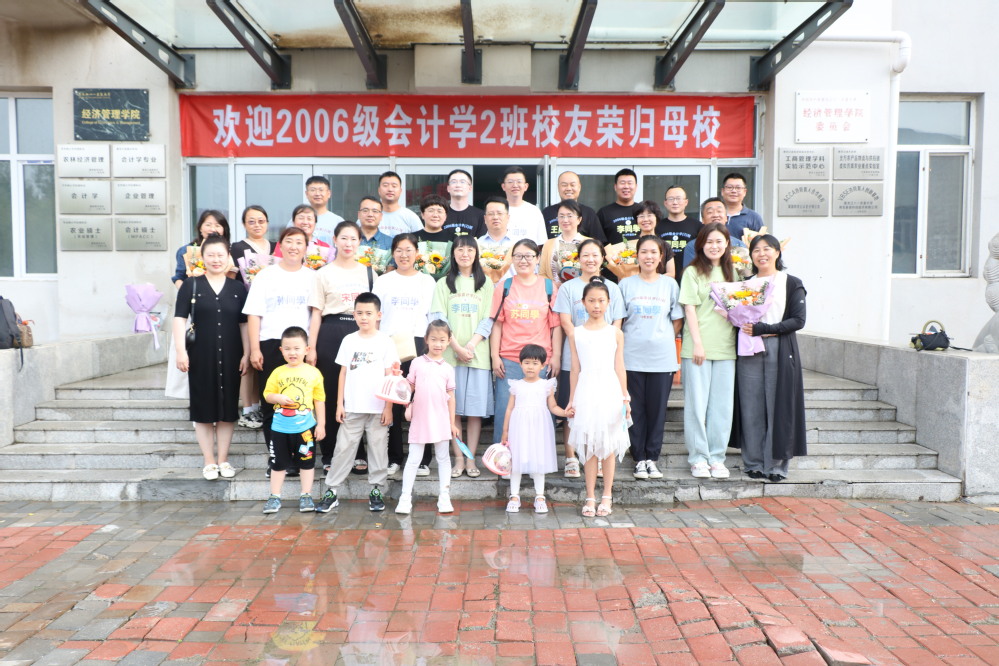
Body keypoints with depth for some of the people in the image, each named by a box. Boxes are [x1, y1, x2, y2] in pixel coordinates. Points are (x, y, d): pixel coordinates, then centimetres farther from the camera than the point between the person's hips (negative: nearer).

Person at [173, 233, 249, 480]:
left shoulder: (238, 288, 7)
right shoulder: (191, 285, 1)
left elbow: (244, 323, 8)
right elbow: (180, 319, -3)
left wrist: (246, 353, 1)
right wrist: (181, 351, -12)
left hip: (230, 357, 2)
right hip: (201, 356, -1)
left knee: (228, 407, 6)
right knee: (203, 407, 4)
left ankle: (223, 460, 18)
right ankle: (209, 461, 15)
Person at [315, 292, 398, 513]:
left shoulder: (385, 342, -1)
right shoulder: (349, 341, 5)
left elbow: (389, 376, -1)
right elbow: (343, 373, 8)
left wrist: (388, 407, -5)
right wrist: (339, 404, 3)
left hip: (378, 409, -2)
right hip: (352, 408, 2)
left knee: (378, 449, 6)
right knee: (343, 448, 5)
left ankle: (376, 490, 17)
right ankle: (332, 491, 12)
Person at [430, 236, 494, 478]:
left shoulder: (486, 284, 11)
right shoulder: (443, 284, 11)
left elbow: (489, 319, 3)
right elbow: (439, 318, 0)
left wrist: (471, 345, -11)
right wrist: (457, 347, -12)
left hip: (478, 354, 0)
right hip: (451, 354, 0)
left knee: (476, 409, 0)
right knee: (453, 408, 0)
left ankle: (471, 459, 8)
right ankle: (458, 459, 8)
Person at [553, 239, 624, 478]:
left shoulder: (612, 288, 11)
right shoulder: (568, 288, 6)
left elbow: (616, 325, 6)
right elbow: (566, 324, -2)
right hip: (573, 360, -1)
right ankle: (571, 459, 10)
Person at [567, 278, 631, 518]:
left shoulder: (615, 333, 4)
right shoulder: (577, 334, 6)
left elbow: (619, 367, 5)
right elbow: (575, 369, 7)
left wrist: (625, 398, 2)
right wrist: (572, 400, 5)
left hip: (609, 392, 0)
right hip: (586, 394, 0)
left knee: (609, 445, 4)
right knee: (589, 446, 4)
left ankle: (607, 497, 14)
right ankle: (590, 498, 12)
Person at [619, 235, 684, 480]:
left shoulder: (670, 284, 6)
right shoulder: (626, 284, 4)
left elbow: (677, 321, 10)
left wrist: (663, 340, 1)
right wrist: (630, 340, 0)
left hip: (662, 357, 1)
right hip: (632, 356, 0)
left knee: (657, 409, 4)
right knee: (636, 409, 3)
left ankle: (652, 458, 16)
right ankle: (639, 459, 14)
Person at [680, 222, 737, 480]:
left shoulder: (731, 272, 15)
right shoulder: (693, 272, 0)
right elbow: (690, 309, -6)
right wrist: (697, 343, -12)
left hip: (725, 347, 4)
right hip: (697, 346, -4)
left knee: (722, 405, 6)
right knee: (697, 404, 0)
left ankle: (717, 458, 16)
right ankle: (698, 458, 10)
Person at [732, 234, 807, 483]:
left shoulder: (792, 283, 6)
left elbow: (798, 320, -4)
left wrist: (764, 329, -14)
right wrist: (743, 324, -8)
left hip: (780, 350, -2)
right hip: (749, 351, 3)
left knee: (778, 406, -2)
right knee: (751, 408, 2)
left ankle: (776, 464, 6)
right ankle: (753, 462, 11)